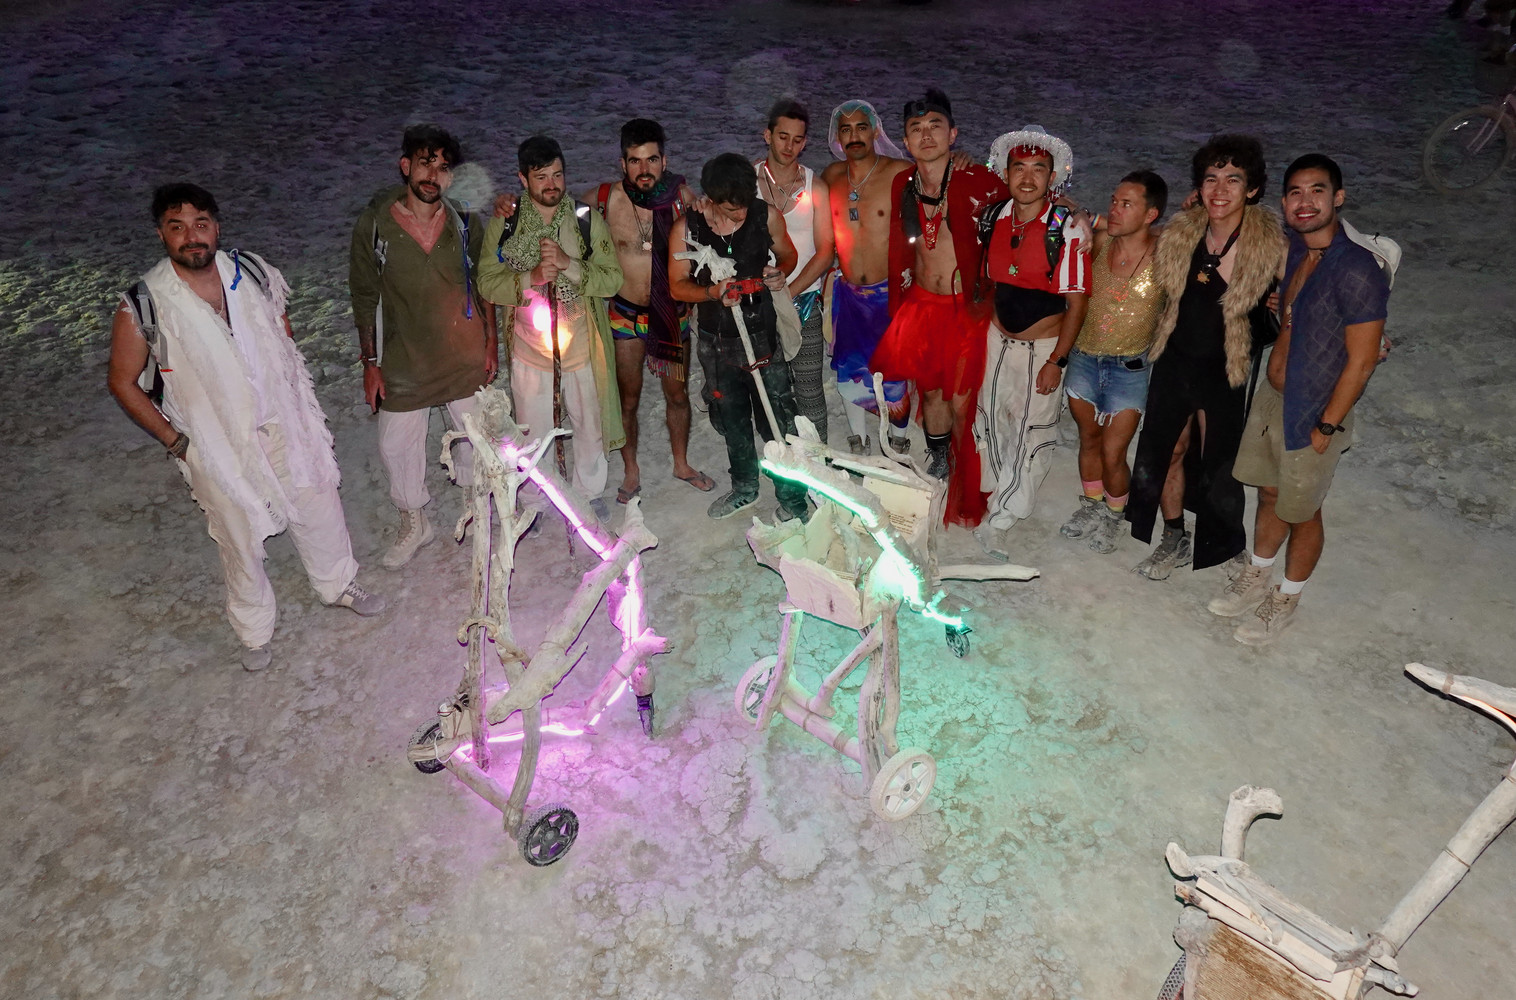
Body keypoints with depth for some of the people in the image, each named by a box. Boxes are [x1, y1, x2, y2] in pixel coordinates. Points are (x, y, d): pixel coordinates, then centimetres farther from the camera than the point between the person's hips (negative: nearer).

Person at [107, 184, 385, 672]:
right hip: (217, 445, -3)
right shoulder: (142, 308, -18)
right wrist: (175, 441, -8)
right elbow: (123, 383, -5)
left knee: (319, 507, 17)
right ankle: (255, 629, 36)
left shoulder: (253, 272, -8)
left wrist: (293, 388, 8)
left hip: (284, 423, 3)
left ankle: (338, 584, 45)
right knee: (240, 538, 12)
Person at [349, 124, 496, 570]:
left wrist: (491, 343, 4)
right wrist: (370, 362, -4)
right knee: (396, 447, 9)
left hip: (466, 356, 1)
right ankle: (413, 525, 33)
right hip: (403, 361, -1)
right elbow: (365, 298, -5)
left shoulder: (465, 222, -7)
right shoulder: (373, 224, -12)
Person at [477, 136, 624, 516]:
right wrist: (531, 277, -24)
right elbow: (488, 283, -7)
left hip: (581, 345, 0)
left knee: (589, 426, 15)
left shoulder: (588, 220, -5)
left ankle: (589, 491, 40)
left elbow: (612, 279, -10)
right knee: (533, 432, 12)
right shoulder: (503, 224, -3)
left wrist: (568, 264, -26)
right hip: (529, 347, 0)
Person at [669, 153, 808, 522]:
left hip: (762, 333, -2)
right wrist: (713, 292, -24)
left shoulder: (767, 216, -9)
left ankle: (792, 499, 15)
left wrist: (781, 273, -15)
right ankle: (744, 486, 41)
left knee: (778, 419, -2)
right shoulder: (687, 229, -10)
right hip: (717, 338, 2)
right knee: (732, 418, 19)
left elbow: (788, 253, 9)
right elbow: (677, 285, -4)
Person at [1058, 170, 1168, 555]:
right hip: (1083, 359, 4)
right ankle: (1091, 506, 42)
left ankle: (1114, 515, 29)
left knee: (1112, 454, -1)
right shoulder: (1100, 240, -8)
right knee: (1089, 438, 19)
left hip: (1129, 368, -3)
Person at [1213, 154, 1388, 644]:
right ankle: (1257, 576, 42)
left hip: (1313, 414, -6)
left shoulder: (1357, 271, -23)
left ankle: (1286, 599, 33)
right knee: (1269, 494, 22)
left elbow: (1361, 361, -20)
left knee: (1301, 512, 12)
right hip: (1270, 397, 6)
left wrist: (1326, 426, -16)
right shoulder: (1292, 251, -1)